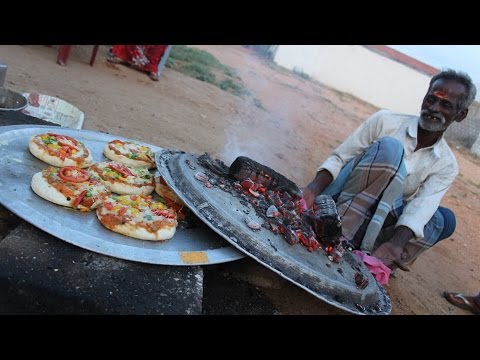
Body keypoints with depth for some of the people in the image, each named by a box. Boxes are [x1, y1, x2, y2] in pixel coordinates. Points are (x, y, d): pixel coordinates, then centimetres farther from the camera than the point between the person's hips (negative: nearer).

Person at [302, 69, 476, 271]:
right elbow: (339, 158, -7)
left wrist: (396, 244, -35)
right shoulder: (386, 121, -4)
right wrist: (313, 189, -27)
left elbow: (421, 208, -15)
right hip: (343, 205, -2)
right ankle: (340, 236, -30)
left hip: (376, 221, 3)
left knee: (443, 219, -20)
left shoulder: (447, 166, 1)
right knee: (389, 146, -24)